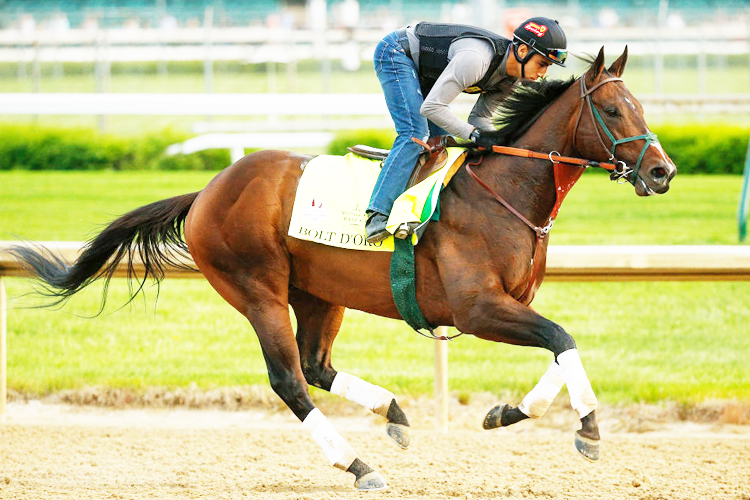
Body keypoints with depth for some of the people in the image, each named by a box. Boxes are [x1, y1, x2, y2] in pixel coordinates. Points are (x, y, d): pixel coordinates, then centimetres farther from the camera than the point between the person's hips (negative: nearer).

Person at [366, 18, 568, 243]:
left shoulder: (512, 79, -8)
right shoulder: (474, 59, -37)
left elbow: (480, 118, 2)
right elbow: (431, 107, -36)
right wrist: (474, 134, -34)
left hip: (423, 72, 10)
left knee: (442, 136, 5)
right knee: (414, 134, -22)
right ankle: (377, 214, -30)